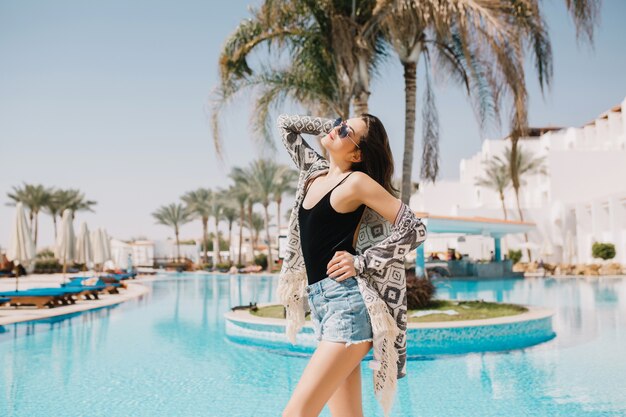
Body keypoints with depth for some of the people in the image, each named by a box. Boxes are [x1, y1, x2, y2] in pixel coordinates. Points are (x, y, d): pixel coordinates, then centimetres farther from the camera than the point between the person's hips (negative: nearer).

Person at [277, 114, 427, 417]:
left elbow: (414, 230, -10)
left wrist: (361, 262, -10)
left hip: (347, 303, -8)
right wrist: (331, 125, 18)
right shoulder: (315, 171, 14)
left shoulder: (357, 181, -6)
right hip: (320, 304, 8)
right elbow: (285, 124, 28)